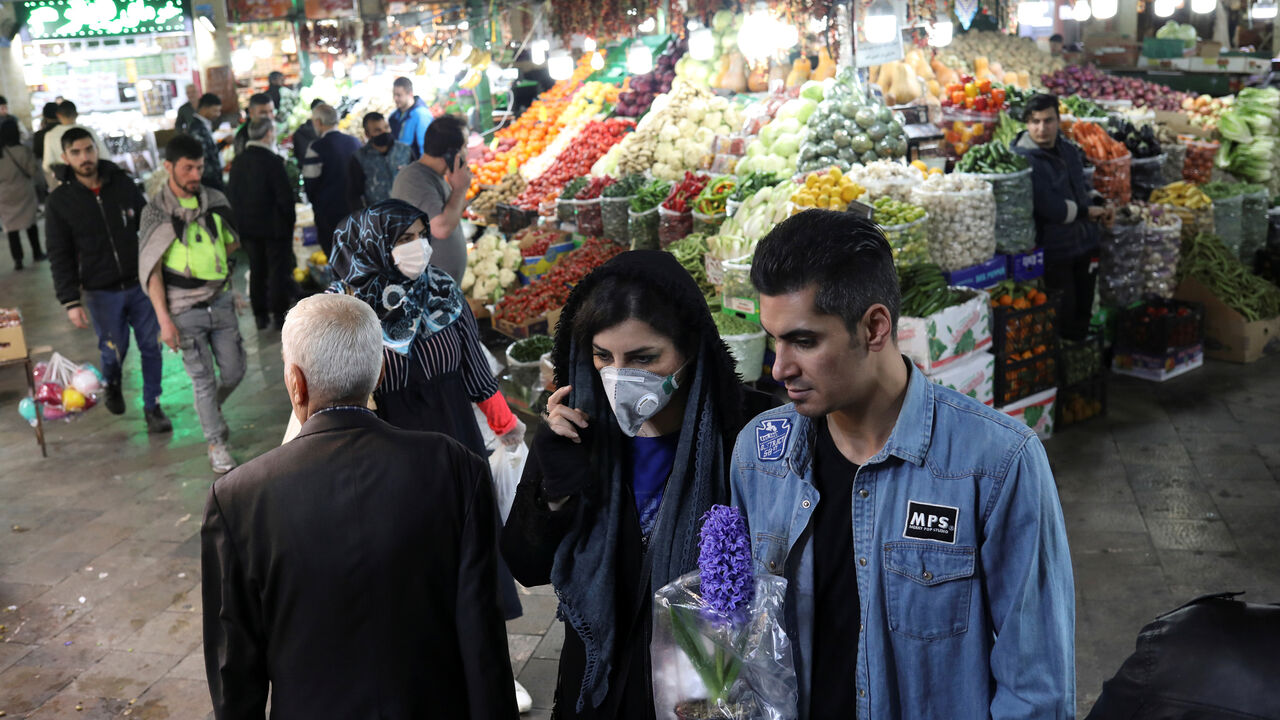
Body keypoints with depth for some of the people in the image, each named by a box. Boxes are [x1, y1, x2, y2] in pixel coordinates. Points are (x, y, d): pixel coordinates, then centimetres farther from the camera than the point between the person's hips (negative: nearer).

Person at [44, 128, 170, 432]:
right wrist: (71, 301, -10)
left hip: (140, 284, 2)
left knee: (150, 347, 4)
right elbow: (60, 257, -5)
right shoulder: (60, 201, -6)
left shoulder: (123, 184, -1)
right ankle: (112, 385, 42)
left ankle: (152, 407, 18)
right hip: (101, 292, -2)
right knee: (114, 349, 9)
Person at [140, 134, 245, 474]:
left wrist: (205, 258, -1)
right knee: (204, 380, 4)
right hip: (185, 310, -4)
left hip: (221, 301, 4)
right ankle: (216, 443, 20)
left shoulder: (215, 201, 1)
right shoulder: (156, 212, -10)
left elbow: (232, 243, 17)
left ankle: (210, 408, 41)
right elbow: (151, 270, -10)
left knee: (234, 372, 10)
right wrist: (164, 319, -15)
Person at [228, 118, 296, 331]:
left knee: (257, 270, 13)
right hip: (274, 225, -6)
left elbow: (231, 195, 8)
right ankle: (279, 314, 3)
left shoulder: (238, 162, 3)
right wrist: (290, 219, -3)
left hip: (248, 226, 6)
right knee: (278, 269, 2)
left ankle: (260, 315, 18)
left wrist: (240, 221, 15)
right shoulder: (272, 161, -17)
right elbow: (285, 195, -17)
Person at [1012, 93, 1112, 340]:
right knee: (1064, 321, 1)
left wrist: (1099, 203, 4)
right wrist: (1087, 211, -15)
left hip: (1084, 244, 8)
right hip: (1053, 254, -8)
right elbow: (1049, 208, -28)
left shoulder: (1069, 150, 7)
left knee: (1084, 311, 20)